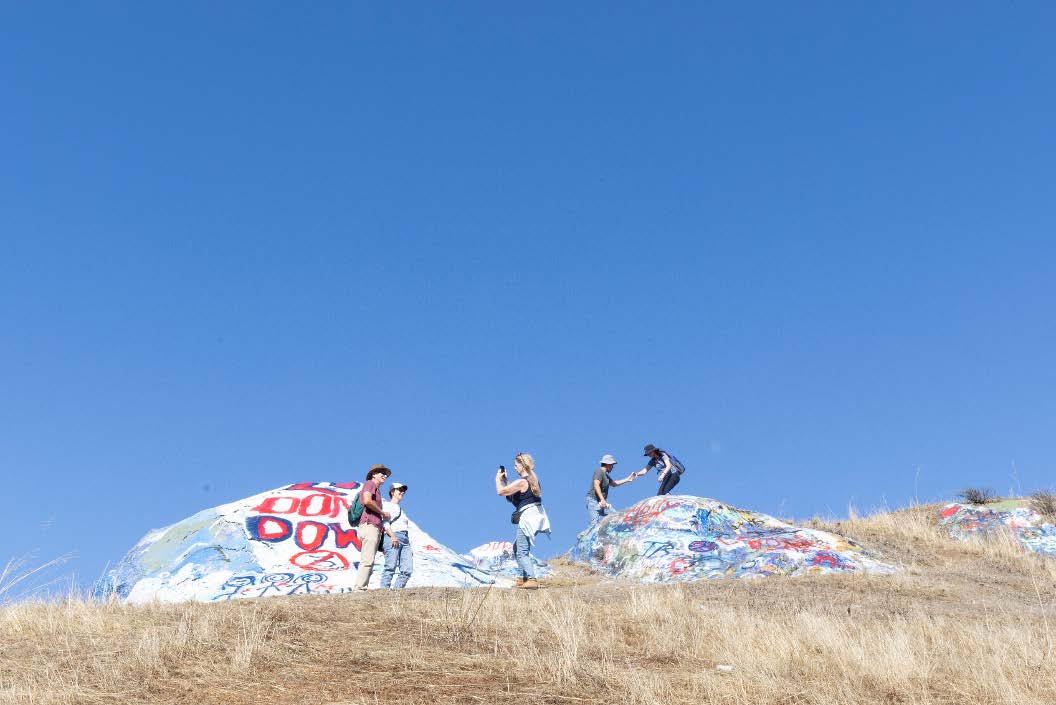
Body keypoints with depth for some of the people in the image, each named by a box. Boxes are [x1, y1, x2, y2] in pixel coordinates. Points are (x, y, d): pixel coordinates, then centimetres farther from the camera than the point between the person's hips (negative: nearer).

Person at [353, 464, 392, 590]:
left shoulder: (377, 490, 30)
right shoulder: (370, 483, 3)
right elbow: (367, 501, -17)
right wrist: (382, 512, -7)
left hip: (375, 529, 10)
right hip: (369, 526, -10)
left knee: (367, 562, 2)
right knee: (367, 561, -17)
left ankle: (360, 588, -3)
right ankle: (360, 587, -22)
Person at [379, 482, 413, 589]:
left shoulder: (401, 510, 33)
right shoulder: (387, 505, 11)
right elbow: (385, 522, -5)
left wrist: (409, 548, 20)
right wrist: (392, 536, -20)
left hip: (405, 540, 7)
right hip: (392, 538, -7)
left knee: (407, 569, -9)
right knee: (391, 567, -18)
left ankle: (396, 590, -9)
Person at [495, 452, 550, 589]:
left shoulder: (521, 482, -16)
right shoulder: (533, 479, 14)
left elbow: (500, 491, -13)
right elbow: (511, 493, 21)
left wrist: (498, 479, 3)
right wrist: (505, 480, 16)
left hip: (528, 516, -10)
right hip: (536, 515, 10)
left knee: (522, 552, -8)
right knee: (517, 547, 21)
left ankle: (531, 579, -16)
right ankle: (524, 577, 23)